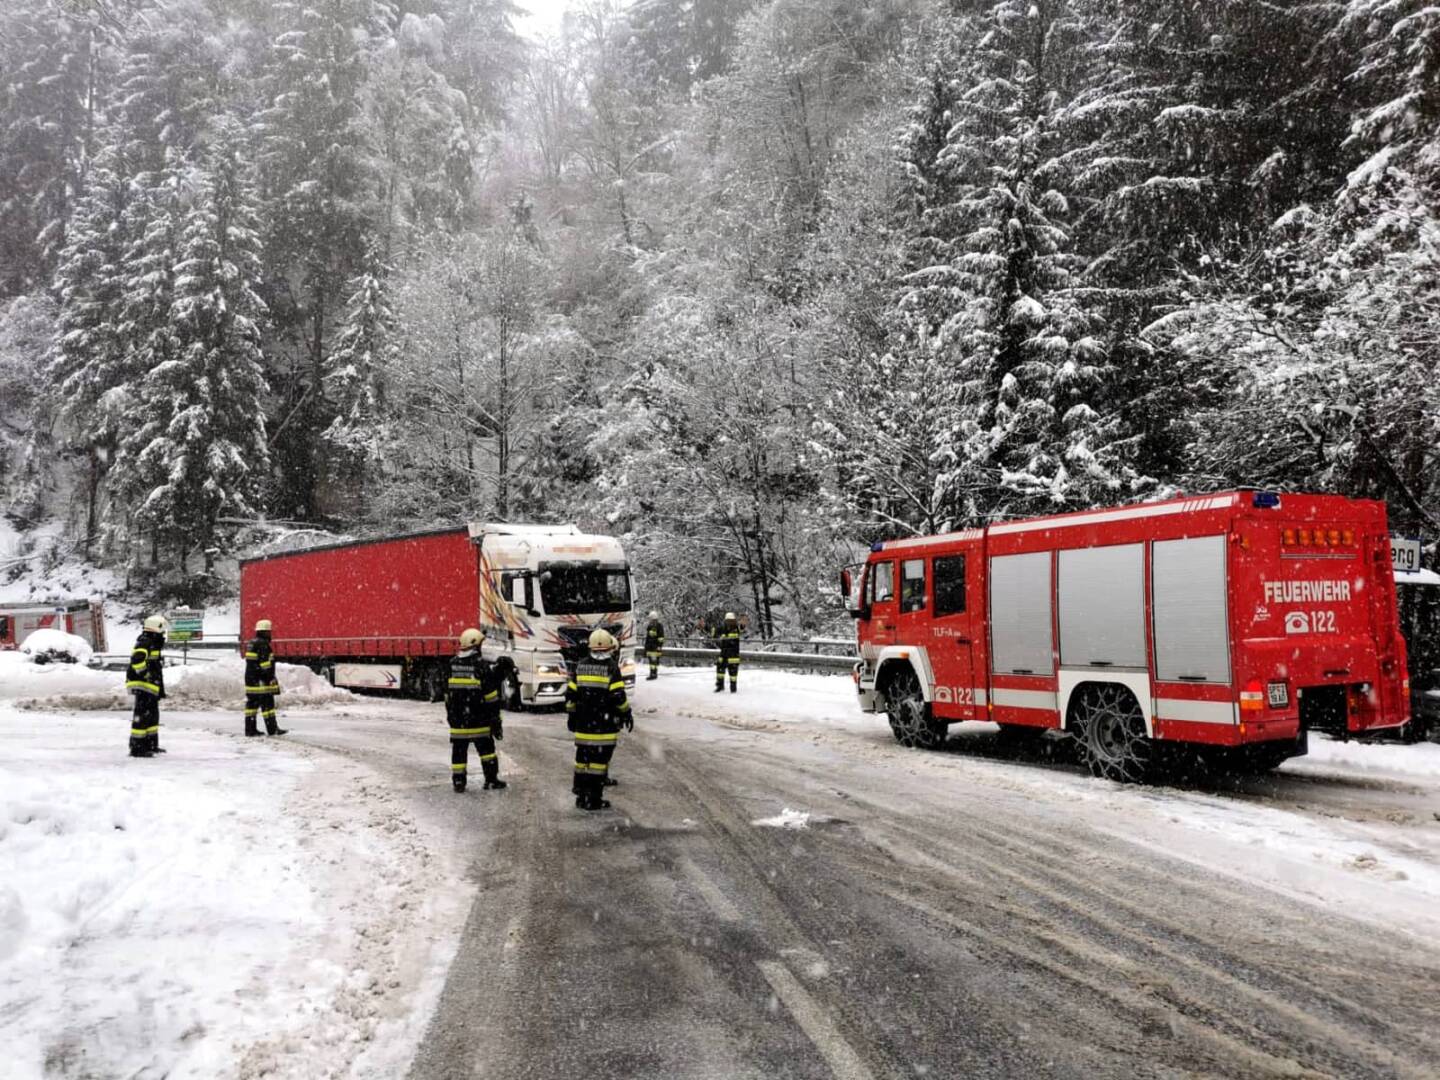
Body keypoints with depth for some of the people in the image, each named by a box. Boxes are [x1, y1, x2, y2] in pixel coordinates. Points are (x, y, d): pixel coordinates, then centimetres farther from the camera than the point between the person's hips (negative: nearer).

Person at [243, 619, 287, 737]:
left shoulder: (251, 643, 17)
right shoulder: (263, 644, -14)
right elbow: (265, 663, -19)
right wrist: (271, 678, -16)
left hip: (250, 679, 10)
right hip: (261, 681, -10)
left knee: (252, 703, 10)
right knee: (267, 703, -7)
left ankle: (250, 729, 12)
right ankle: (272, 729, -7)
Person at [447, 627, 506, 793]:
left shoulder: (452, 665, 4)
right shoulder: (482, 665, -11)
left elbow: (447, 693, 11)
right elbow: (491, 695, -10)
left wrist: (449, 714, 22)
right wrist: (495, 718, -4)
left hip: (457, 719, 3)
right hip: (478, 719, -3)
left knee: (459, 751, 8)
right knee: (486, 748, 9)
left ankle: (458, 782, 9)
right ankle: (491, 779, 11)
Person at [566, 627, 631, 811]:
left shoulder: (581, 666, 6)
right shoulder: (611, 667, -10)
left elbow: (571, 694, 9)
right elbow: (618, 696, -13)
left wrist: (571, 715, 20)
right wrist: (626, 714, 0)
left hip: (583, 723, 5)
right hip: (605, 725, -5)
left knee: (582, 758, 13)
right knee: (599, 761, -1)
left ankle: (581, 796, 19)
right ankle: (593, 799, 0)